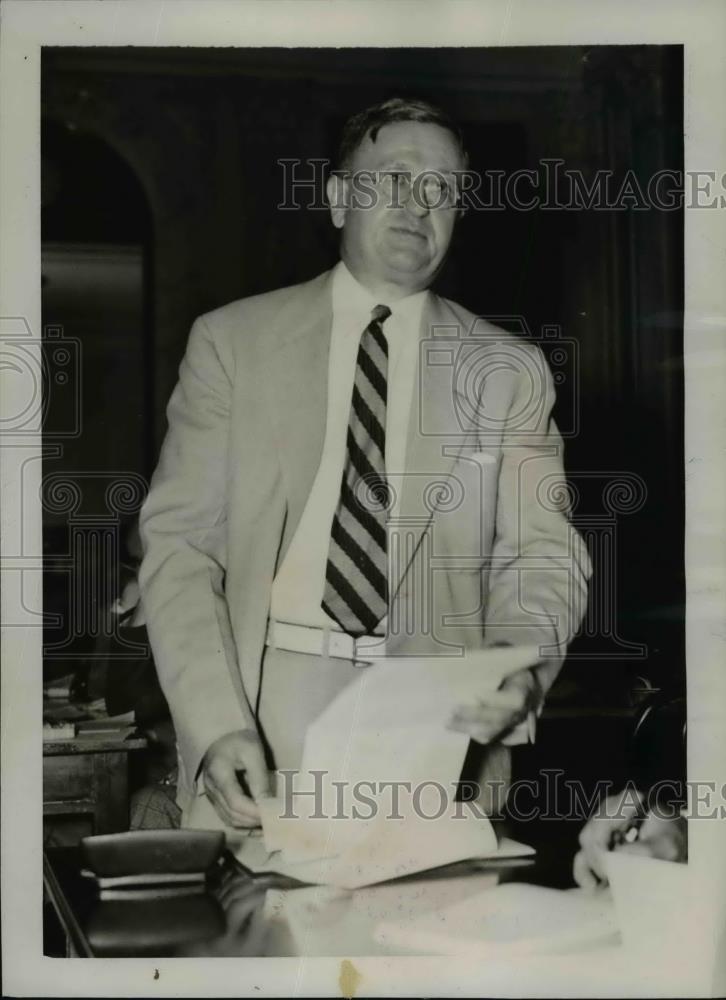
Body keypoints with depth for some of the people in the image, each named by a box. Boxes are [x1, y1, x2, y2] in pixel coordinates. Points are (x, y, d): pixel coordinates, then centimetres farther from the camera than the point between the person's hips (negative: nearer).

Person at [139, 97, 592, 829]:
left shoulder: (509, 371, 8)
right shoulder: (231, 340, 6)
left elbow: (542, 555, 4)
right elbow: (179, 540, 0)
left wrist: (519, 668, -18)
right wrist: (217, 723, -13)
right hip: (269, 693, 0)